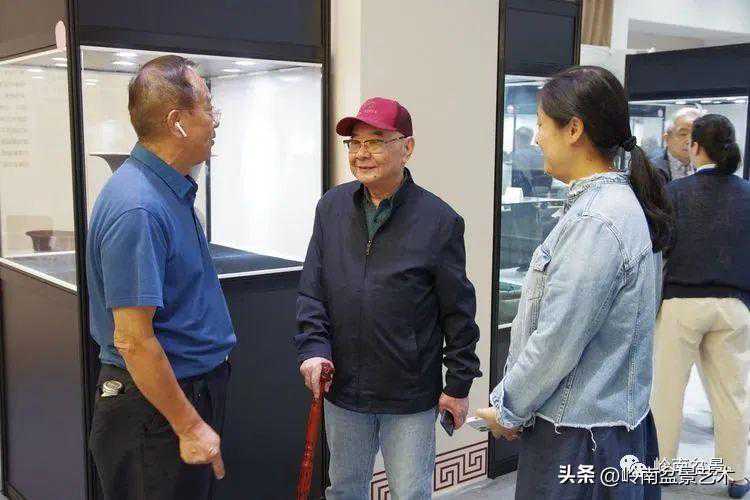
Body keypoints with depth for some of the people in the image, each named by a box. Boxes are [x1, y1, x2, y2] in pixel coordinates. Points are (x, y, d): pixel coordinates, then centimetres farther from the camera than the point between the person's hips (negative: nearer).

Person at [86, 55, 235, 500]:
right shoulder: (138, 208, -26)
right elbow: (133, 339, -26)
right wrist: (190, 427, -21)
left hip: (196, 387, 9)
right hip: (156, 409, -9)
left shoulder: (173, 191, 6)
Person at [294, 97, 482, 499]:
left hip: (412, 397, -3)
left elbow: (458, 312, -6)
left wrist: (459, 384, -4)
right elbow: (312, 290, 5)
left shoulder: (438, 220, -11)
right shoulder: (332, 207, 1)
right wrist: (312, 347, -8)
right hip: (343, 390, 4)